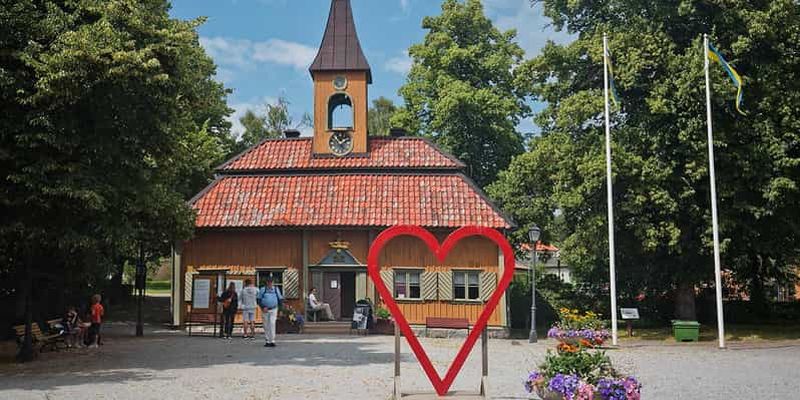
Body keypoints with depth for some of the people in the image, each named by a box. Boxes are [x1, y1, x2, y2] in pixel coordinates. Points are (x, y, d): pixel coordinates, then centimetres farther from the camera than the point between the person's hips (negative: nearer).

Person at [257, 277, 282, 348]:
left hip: (273, 310, -1)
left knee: (272, 324, -15)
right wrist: (263, 307, -11)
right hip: (265, 310, 1)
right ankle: (267, 341, 13)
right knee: (266, 326, 4)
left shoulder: (276, 289, 7)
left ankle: (272, 341, -16)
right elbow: (259, 300, 3)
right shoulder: (263, 290, 4)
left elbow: (280, 299, 13)